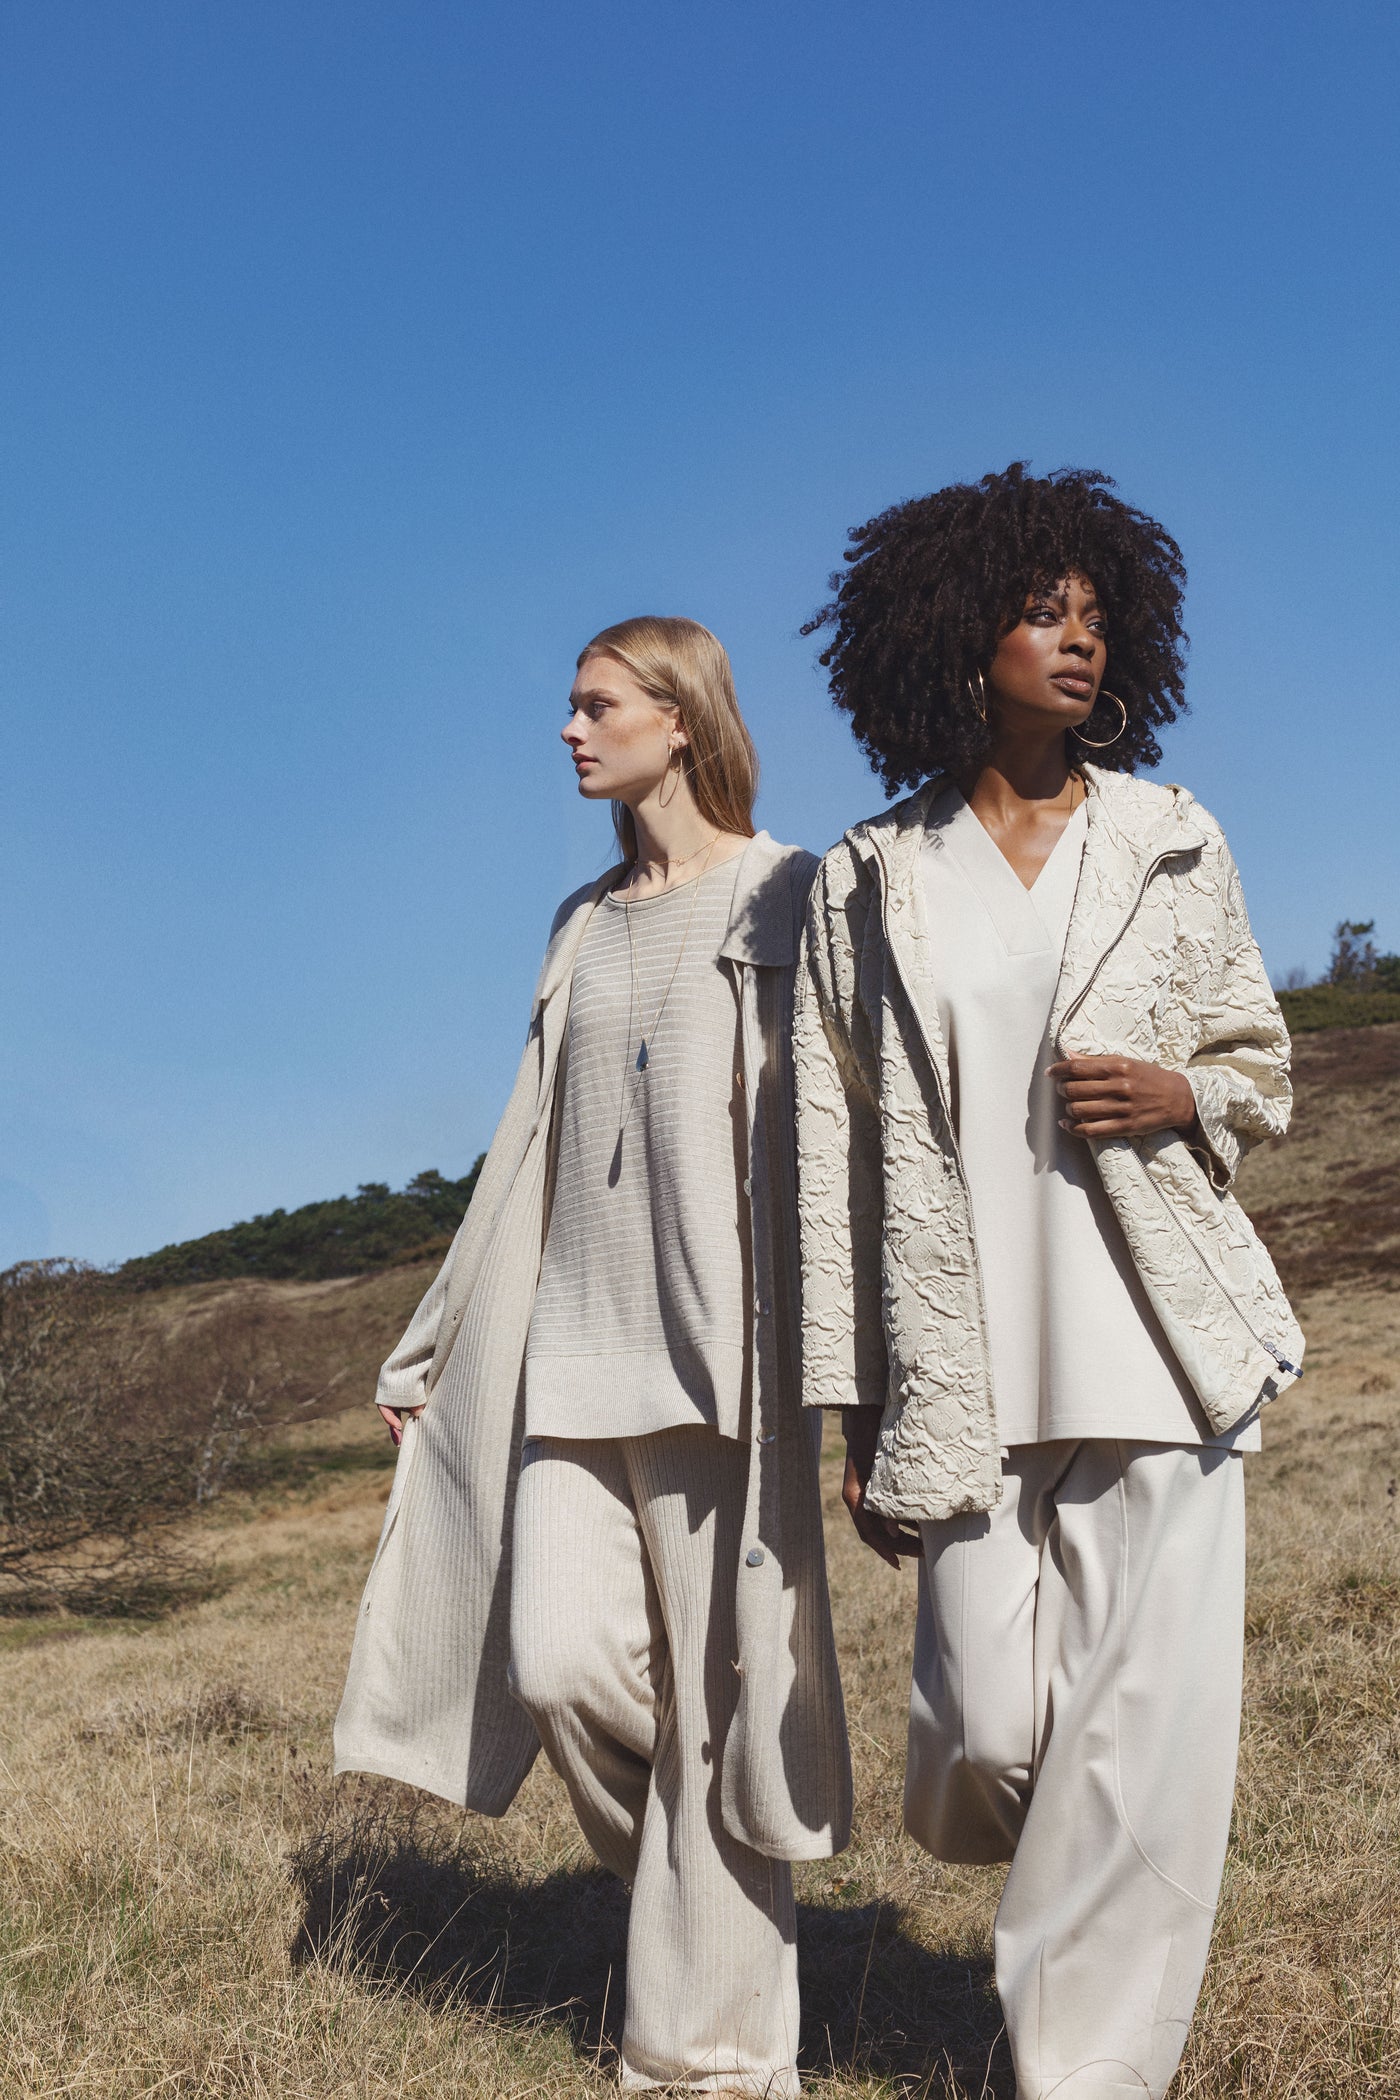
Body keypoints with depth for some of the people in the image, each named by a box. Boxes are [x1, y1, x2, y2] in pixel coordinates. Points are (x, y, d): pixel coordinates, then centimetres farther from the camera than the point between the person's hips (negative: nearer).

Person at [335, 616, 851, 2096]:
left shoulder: (782, 900, 1)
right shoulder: (584, 925, 19)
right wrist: (431, 1350, 21)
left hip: (719, 1335, -5)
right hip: (575, 1340, 5)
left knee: (719, 1684, -3)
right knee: (560, 1660, -6)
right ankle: (702, 1897, 21)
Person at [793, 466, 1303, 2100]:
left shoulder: (1170, 842, 8)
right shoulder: (868, 883, 6)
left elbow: (1263, 1064, 17)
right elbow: (836, 1156, 5)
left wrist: (1183, 1094, -8)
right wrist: (857, 1414, 3)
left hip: (1155, 1344, 1)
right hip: (964, 1364, 0)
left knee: (1145, 1722, -3)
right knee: (990, 1721, -1)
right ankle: (1020, 1840, 37)